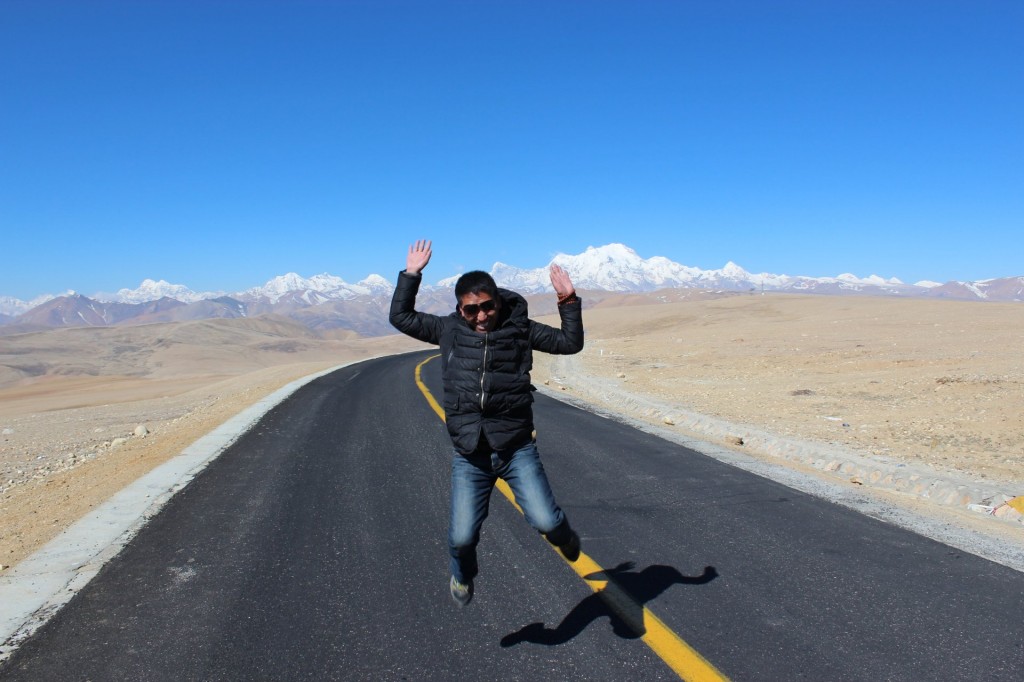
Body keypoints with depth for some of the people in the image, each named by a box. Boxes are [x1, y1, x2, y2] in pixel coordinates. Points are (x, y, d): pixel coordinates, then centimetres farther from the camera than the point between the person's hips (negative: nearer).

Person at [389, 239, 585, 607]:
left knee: (545, 522, -10)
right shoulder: (449, 330, 4)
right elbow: (401, 317, 12)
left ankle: (564, 536, 29)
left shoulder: (519, 327, 0)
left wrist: (569, 302, -7)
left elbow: (570, 342, 5)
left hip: (517, 449, -1)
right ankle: (461, 575, 35)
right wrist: (411, 275, 4)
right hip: (469, 455, 1)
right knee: (462, 536, -1)